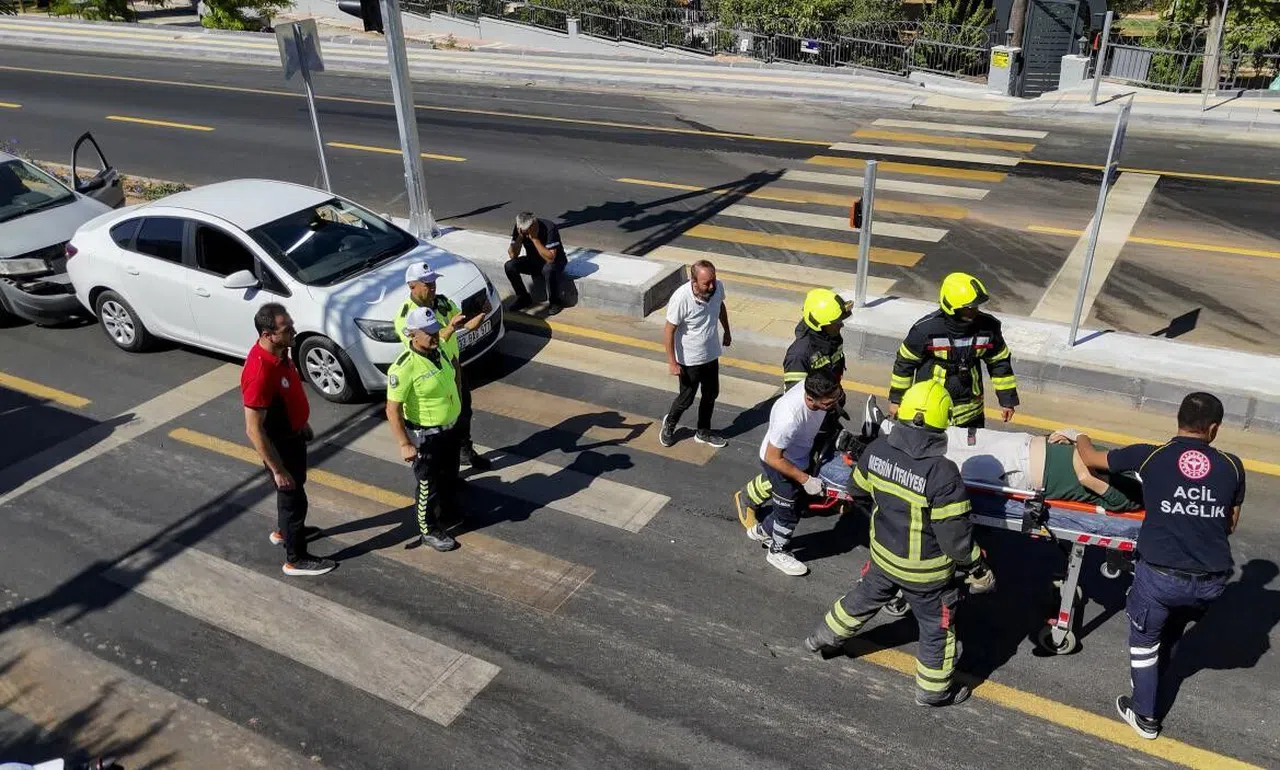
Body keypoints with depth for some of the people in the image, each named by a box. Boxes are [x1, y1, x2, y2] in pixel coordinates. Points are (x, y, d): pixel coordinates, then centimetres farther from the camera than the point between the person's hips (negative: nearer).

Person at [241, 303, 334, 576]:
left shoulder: (279, 351, -9)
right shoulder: (260, 372, -37)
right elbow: (253, 429, -31)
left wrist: (303, 423, 21)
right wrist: (277, 470, -25)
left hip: (293, 433, 9)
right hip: (278, 442, -9)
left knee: (296, 486, 28)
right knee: (293, 496, 8)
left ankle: (284, 531, 53)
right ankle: (296, 559, 27)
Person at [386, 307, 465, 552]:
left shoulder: (438, 351, -5)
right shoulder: (404, 368, -29)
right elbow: (393, 410, -27)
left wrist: (458, 399, 21)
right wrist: (404, 444, -27)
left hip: (450, 428, 8)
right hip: (425, 436, -8)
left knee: (449, 475, 27)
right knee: (428, 484, 10)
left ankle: (449, 508, 52)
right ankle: (429, 530, 29)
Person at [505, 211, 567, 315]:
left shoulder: (549, 228, -29)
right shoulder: (518, 228, -14)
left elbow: (550, 258, -36)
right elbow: (513, 255, -17)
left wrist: (534, 238, -38)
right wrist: (520, 237, -30)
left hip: (555, 261, -5)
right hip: (533, 261, 5)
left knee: (548, 269, -39)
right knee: (509, 266, -18)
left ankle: (555, 301, -14)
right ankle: (523, 297, 2)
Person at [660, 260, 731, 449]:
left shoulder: (718, 287, -15)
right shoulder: (681, 298, -31)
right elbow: (669, 330, -21)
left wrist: (727, 331, 20)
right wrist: (672, 362, -18)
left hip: (711, 354, 6)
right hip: (689, 359, -5)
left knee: (711, 395, 19)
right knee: (686, 398, 11)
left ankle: (703, 432, 40)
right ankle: (669, 423, 41)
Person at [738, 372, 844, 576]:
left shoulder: (815, 387, -25)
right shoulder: (789, 418, -44)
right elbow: (773, 458, -29)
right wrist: (805, 479, -25)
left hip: (801, 455, 7)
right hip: (780, 463, -7)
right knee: (789, 512, 13)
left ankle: (762, 531, 52)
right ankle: (779, 552, 41)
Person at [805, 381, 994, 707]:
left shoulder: (877, 450, -17)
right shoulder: (942, 473, -33)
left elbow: (860, 491, 2)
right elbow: (954, 533, -24)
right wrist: (977, 569, -7)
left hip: (882, 554, 5)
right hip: (924, 570, -5)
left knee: (864, 599, 31)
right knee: (937, 627, 20)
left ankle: (823, 639, 50)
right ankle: (933, 689, 40)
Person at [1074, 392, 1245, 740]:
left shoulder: (1150, 456, -6)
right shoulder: (1231, 465, 1)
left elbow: (1091, 458, 6)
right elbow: (1231, 525, 11)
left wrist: (1081, 439, 27)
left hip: (1160, 575, -3)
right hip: (1211, 581, 3)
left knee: (1145, 636, 22)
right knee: (1173, 631, 31)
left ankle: (1144, 717, 30)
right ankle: (1150, 682, 52)